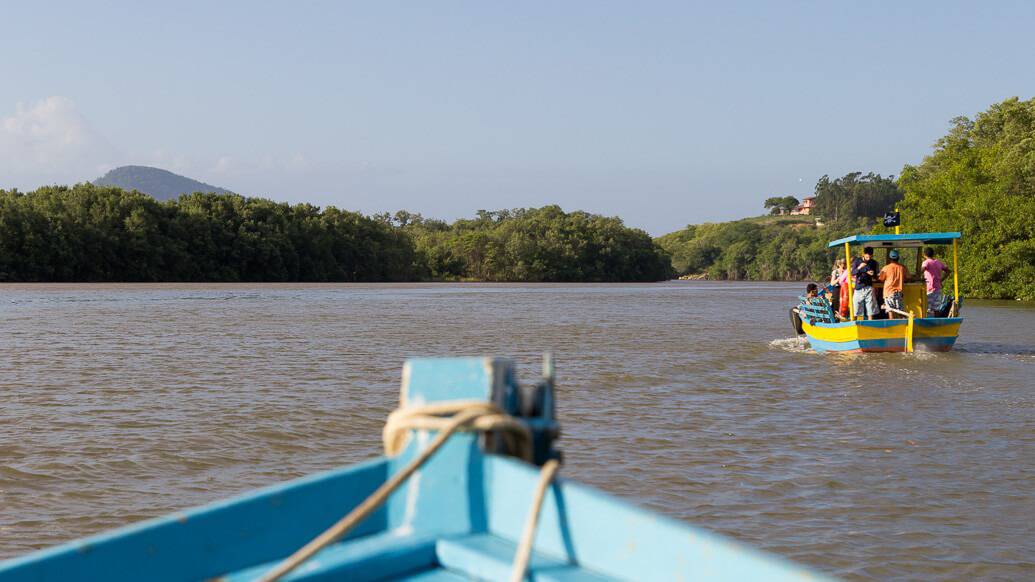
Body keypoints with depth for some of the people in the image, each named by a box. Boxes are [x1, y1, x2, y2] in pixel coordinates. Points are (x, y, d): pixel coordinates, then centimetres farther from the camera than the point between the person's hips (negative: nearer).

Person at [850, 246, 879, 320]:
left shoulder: (874, 263, 6)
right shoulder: (857, 261, 2)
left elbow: (877, 276, 12)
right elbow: (852, 273, -4)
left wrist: (872, 274, -12)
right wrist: (859, 267, -22)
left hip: (869, 288, 1)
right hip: (858, 288, -1)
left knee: (870, 311, -2)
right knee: (855, 310, -3)